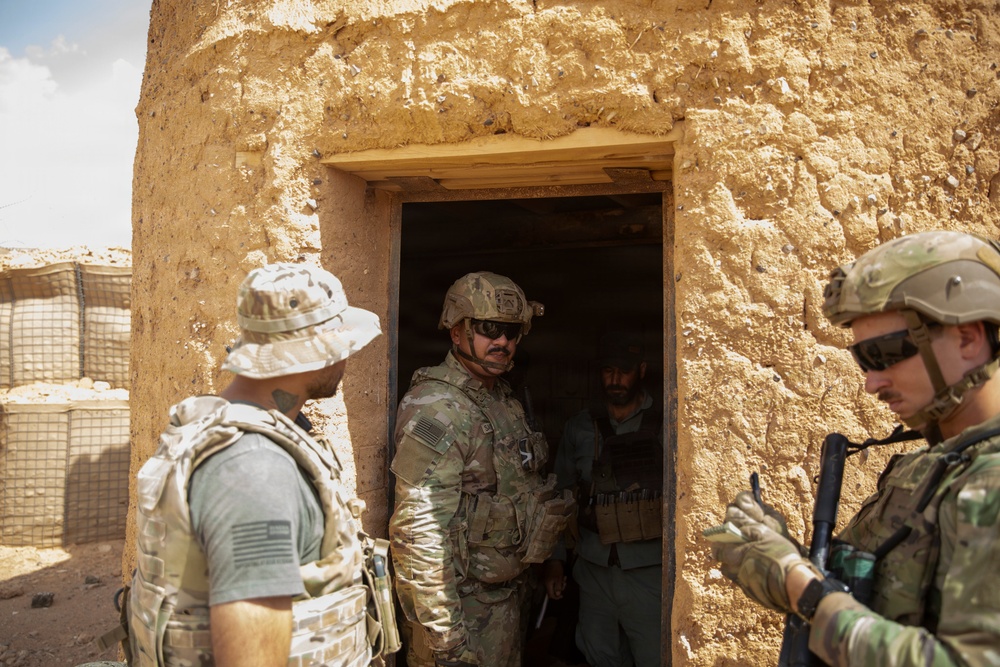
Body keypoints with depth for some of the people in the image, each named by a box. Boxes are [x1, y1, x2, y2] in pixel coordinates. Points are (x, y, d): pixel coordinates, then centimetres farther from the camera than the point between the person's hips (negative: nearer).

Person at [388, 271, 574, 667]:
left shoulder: (505, 401, 9)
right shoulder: (436, 409, -21)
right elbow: (418, 533, -26)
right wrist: (445, 634, -25)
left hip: (506, 594, 9)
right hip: (461, 605, -9)